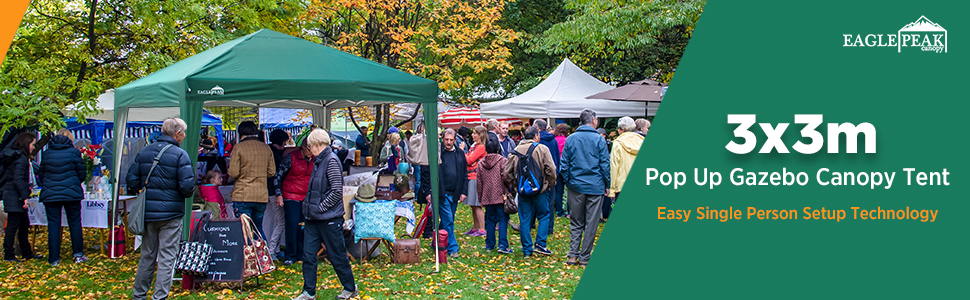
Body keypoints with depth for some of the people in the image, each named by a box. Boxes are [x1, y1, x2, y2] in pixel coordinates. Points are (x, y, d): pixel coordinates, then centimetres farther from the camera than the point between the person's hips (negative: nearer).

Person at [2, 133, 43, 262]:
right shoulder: (21, 158, -15)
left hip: (10, 194, 10)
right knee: (13, 226, -5)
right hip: (15, 197, -10)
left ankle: (27, 253, 24)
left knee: (24, 225, 16)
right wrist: (25, 196, -21)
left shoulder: (14, 156, 15)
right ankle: (8, 255, 0)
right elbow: (18, 180, -22)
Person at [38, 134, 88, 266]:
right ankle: (78, 254, 10)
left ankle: (54, 259, 4)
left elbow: (41, 175, 13)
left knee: (53, 225, 3)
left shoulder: (46, 154, 4)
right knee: (75, 223, 9)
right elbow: (82, 173, 4)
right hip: (71, 194, -1)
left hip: (50, 194, 1)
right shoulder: (74, 152, 1)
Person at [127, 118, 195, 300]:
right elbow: (187, 187, -16)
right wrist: (189, 192, 6)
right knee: (167, 257, 2)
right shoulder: (180, 155, -11)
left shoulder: (143, 152, 6)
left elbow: (132, 181, 5)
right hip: (171, 213, -5)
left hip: (148, 212, 5)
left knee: (147, 255, 16)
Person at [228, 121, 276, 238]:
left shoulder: (238, 147, -6)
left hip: (242, 196, -4)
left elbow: (233, 173, -10)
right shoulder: (266, 148, 7)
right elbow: (272, 171, 10)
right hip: (262, 196, 5)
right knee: (258, 228, 17)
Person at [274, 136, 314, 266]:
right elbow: (278, 175, 0)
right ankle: (290, 257, 1)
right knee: (292, 225, -8)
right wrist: (278, 194, -6)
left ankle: (301, 255, 12)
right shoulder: (291, 157, -5)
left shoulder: (314, 160, 6)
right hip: (291, 197, -4)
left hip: (308, 197, 4)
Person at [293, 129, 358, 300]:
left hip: (329, 218, -9)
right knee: (308, 254, 6)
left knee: (337, 255, 4)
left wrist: (320, 208, -16)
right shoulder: (319, 161, 13)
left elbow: (337, 191, -20)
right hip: (314, 218, 9)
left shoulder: (331, 161, -15)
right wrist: (309, 205, 10)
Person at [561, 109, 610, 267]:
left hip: (576, 187, 3)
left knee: (576, 223, 12)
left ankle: (573, 255, 4)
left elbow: (564, 164, 4)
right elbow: (605, 164, -4)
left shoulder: (570, 139, 3)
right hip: (595, 187, -3)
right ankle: (584, 257, 7)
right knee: (591, 224, 5)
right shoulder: (599, 139, -5)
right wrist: (607, 185, 4)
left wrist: (568, 182, 13)